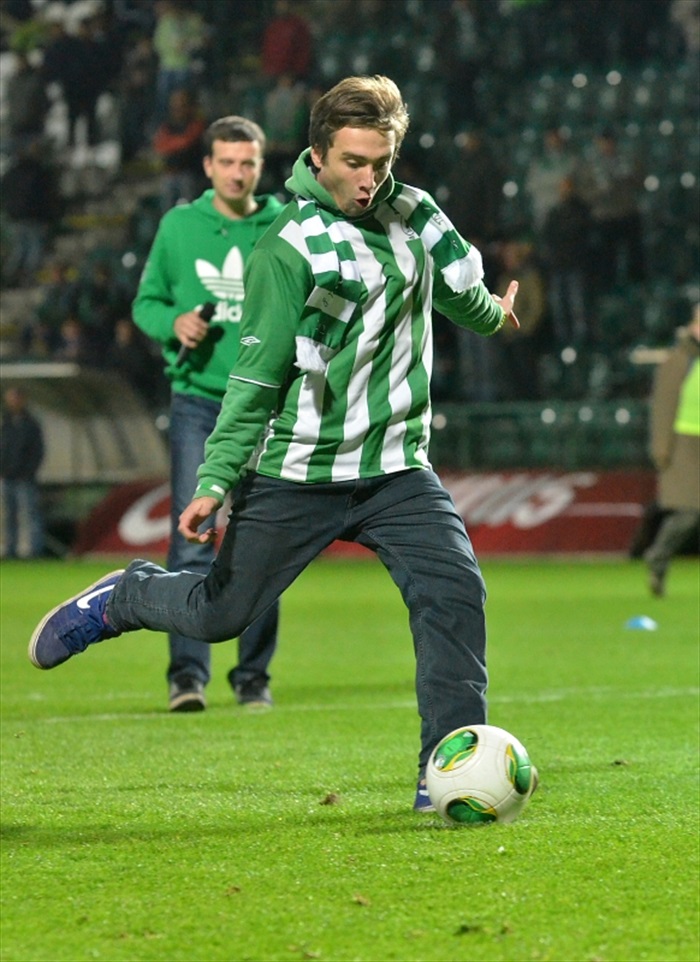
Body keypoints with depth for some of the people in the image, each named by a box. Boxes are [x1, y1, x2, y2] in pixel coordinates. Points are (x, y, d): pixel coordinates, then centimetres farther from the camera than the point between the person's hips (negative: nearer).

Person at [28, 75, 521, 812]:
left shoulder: (413, 212, 2)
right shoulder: (290, 248, -14)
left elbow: (461, 289, 26)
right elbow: (255, 378, -13)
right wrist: (216, 480, -17)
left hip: (395, 468, 4)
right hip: (297, 474, -4)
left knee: (453, 591, -16)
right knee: (217, 614, 6)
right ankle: (121, 599, 38)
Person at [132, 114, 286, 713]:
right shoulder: (179, 226, 5)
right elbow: (147, 301, 11)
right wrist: (174, 321, -9)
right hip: (197, 399, 0)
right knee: (192, 537, -10)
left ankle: (254, 674, 12)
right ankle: (188, 670, -9)